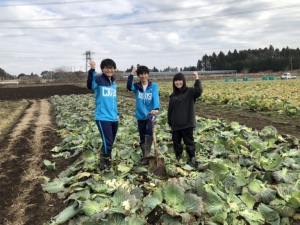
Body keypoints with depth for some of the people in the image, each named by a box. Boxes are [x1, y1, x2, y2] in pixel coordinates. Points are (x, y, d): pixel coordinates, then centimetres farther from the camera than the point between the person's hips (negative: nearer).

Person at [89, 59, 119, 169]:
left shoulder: (114, 82, 12)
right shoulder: (98, 79, -8)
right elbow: (91, 85, -33)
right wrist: (92, 70, -45)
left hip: (113, 117, 7)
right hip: (102, 117, -7)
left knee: (110, 141, 15)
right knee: (107, 141, -10)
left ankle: (105, 158, 35)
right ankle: (106, 160, 13)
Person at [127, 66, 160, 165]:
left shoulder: (154, 86, -5)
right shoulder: (136, 86, 1)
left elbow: (156, 97, -20)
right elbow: (129, 87, -21)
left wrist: (156, 108, -37)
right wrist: (132, 74, -27)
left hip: (150, 114, -2)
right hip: (140, 116, 3)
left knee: (149, 130, -28)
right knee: (142, 137, 10)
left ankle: (147, 152, -15)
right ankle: (145, 156, 26)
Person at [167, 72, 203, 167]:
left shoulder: (190, 92, -3)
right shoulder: (173, 95, 9)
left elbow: (199, 91, -27)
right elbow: (170, 110, 11)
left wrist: (197, 78, -30)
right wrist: (170, 123, 10)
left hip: (187, 123, -5)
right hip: (176, 124, 5)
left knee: (189, 141, 5)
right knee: (176, 141, 14)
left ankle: (192, 158, 20)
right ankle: (178, 157, 30)